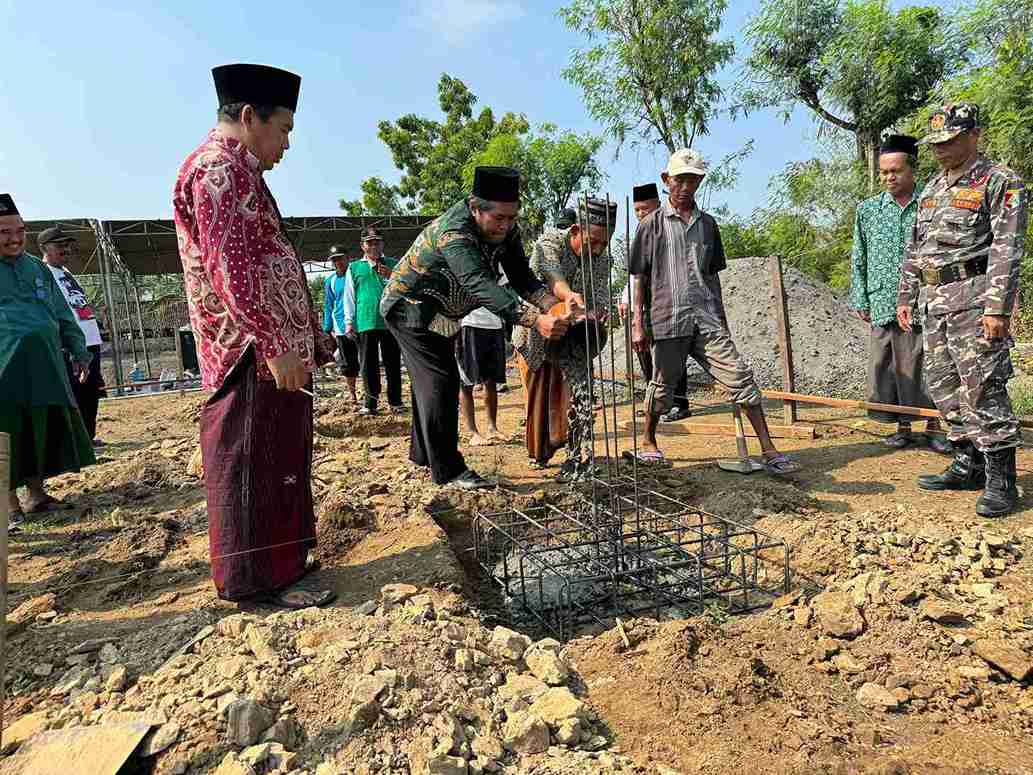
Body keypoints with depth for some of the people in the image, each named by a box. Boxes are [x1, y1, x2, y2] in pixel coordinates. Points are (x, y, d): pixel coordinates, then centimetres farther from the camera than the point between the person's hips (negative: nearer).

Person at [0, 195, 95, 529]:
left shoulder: (37, 267, 18)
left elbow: (63, 314, 22)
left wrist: (79, 351, 17)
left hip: (46, 366, 4)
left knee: (46, 429, 6)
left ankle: (37, 494, 19)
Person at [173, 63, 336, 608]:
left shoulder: (234, 169, 23)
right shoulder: (220, 167, -11)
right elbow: (229, 267, -21)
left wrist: (309, 334, 25)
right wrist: (275, 346, -24)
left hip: (269, 347, 10)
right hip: (255, 353, -10)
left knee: (274, 460, 15)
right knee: (254, 464, -3)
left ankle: (275, 559, 27)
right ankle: (258, 578, 7)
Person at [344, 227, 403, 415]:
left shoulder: (393, 265, 11)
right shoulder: (354, 268, 11)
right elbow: (349, 297, 11)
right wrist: (349, 322, 3)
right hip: (365, 323, 0)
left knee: (393, 364, 5)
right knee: (368, 365, 2)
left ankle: (395, 401, 14)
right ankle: (371, 403, 10)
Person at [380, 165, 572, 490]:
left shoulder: (505, 229, -11)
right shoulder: (453, 232, -36)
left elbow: (521, 277, -15)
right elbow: (481, 285, -49)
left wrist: (553, 304, -35)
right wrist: (535, 320, -59)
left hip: (439, 313, 9)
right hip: (410, 306, -9)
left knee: (430, 381, 17)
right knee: (439, 381, -14)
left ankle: (422, 454, 33)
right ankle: (447, 470, -6)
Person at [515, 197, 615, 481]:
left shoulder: (602, 259, -9)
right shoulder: (550, 242, -22)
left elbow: (600, 300, -16)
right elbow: (551, 276, -43)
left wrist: (596, 314, -42)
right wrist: (569, 295, -65)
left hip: (572, 334, 2)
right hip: (535, 332, -2)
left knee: (579, 389, -17)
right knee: (538, 397, 10)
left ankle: (579, 456, -12)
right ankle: (539, 453, 31)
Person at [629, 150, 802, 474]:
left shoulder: (707, 223, 16)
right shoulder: (652, 223, 4)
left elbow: (712, 275, 20)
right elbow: (639, 277, 2)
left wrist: (722, 319, 17)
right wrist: (637, 323, -5)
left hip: (707, 318, 4)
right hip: (668, 318, -3)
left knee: (741, 378, -4)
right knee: (662, 385, 6)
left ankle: (769, 450, 0)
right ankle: (648, 442, 29)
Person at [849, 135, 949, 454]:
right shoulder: (867, 209, 9)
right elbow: (859, 260, 10)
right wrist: (860, 301, 5)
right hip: (883, 304, 2)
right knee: (890, 367, 6)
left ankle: (933, 427, 17)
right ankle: (903, 427, 19)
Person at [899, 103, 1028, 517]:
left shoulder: (1000, 181, -3)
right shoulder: (932, 188, 19)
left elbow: (1007, 250, -12)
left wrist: (998, 307, -20)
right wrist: (905, 298, 18)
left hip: (974, 300, -8)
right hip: (934, 301, 8)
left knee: (983, 389, -7)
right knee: (943, 385, 10)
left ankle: (1000, 480, 1)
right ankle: (969, 465, 22)